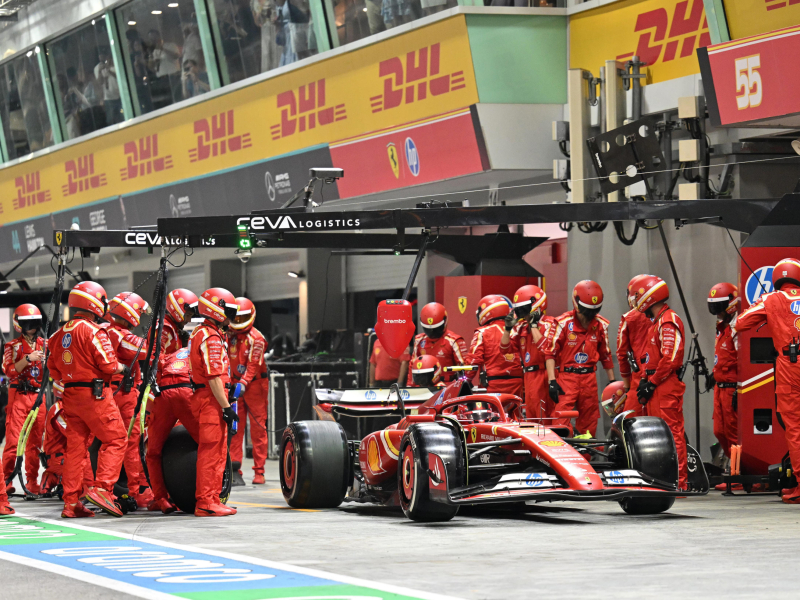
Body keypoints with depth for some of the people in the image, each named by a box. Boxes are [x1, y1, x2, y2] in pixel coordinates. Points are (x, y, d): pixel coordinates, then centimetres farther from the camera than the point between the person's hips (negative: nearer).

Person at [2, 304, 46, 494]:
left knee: (35, 441, 5)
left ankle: (32, 481, 11)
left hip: (38, 397, 4)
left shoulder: (44, 345, 13)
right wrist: (28, 359, -22)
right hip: (18, 396, -4)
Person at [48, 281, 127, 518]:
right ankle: (101, 487, -15)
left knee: (75, 445, 10)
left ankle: (71, 502, 9)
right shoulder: (93, 331, -13)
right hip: (95, 394, -7)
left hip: (71, 396, 8)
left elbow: (53, 369, 15)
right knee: (116, 439, -1)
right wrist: (122, 368, 4)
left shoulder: (60, 334, 11)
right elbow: (108, 364, -16)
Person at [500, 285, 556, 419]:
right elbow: (505, 349, 14)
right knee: (531, 415, 12)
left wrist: (533, 325, -16)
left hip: (542, 375, -8)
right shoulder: (521, 327, 15)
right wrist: (508, 328, 2)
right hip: (528, 377, 8)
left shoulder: (547, 324, -7)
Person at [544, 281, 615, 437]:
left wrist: (612, 381, 16)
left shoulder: (601, 325, 6)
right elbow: (550, 352, -6)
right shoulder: (564, 323, -7)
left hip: (589, 377, 4)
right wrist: (551, 381, -13)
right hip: (567, 376, -4)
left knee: (589, 424, 7)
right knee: (561, 420, -14)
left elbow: (605, 354, 16)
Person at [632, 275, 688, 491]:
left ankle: (679, 482, -12)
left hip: (667, 386, -11)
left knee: (672, 432, -11)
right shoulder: (657, 322, 21)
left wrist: (652, 384, -16)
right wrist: (644, 381, 15)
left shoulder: (668, 322, -12)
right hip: (656, 385, 11)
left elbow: (669, 359, -20)